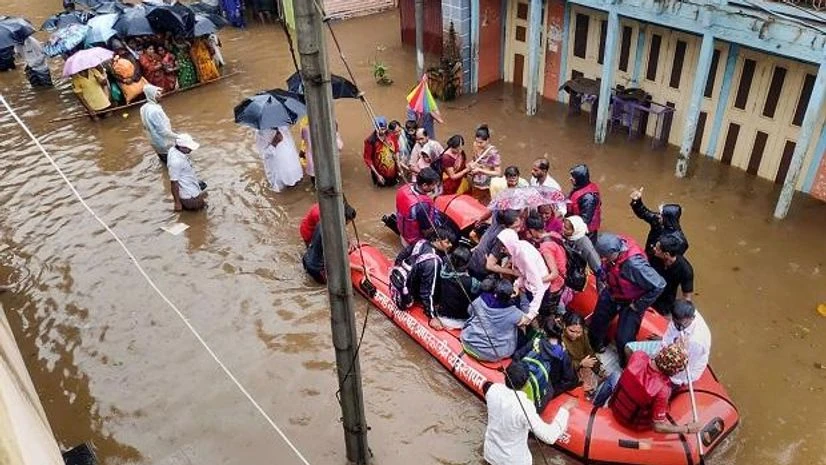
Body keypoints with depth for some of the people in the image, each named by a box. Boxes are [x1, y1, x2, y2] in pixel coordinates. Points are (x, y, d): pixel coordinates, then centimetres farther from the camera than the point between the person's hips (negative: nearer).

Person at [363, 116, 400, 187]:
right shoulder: (370, 141, -26)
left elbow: (396, 150, 3)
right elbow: (368, 159, -19)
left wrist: (398, 165, 1)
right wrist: (377, 175, -18)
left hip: (393, 172, 4)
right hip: (380, 174, -3)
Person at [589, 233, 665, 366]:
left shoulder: (634, 264, -42)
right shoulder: (611, 251, -23)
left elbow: (659, 285, -33)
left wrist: (639, 305, -23)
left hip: (630, 302, -6)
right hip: (611, 294, 6)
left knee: (624, 339, 1)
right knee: (597, 321, 21)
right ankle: (595, 349, 52)